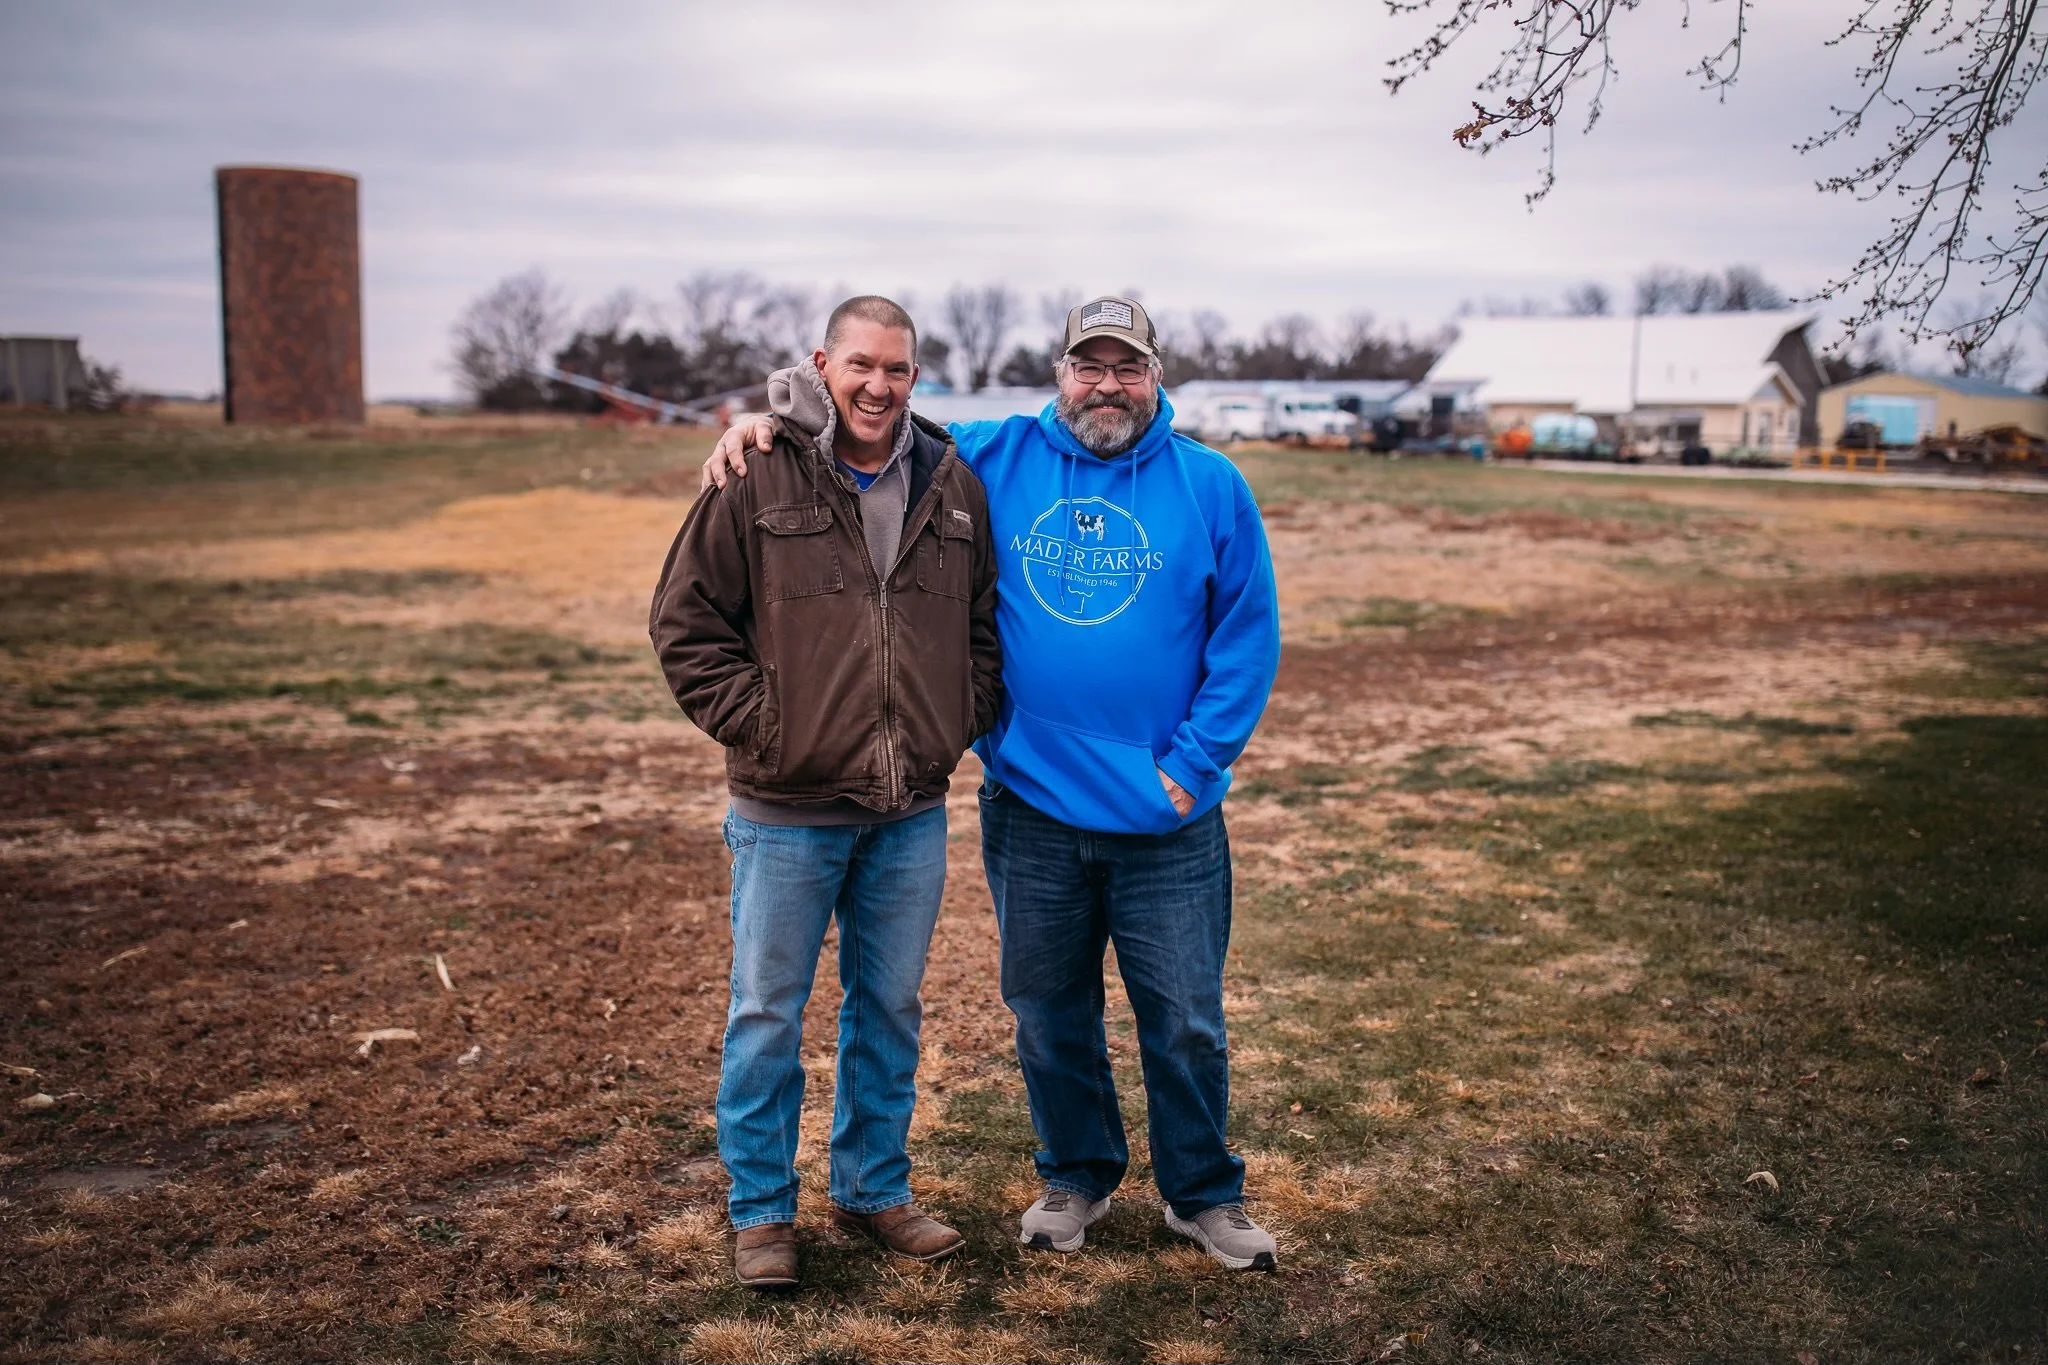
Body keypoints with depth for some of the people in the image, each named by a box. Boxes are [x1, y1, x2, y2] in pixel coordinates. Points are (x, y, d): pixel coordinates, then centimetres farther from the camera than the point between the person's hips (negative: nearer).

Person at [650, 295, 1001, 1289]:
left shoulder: (953, 488, 5)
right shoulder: (758, 480, -8)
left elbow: (985, 622, 14)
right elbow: (685, 620, -5)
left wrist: (961, 722, 3)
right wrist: (756, 725, -10)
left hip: (912, 813, 4)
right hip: (787, 810, -4)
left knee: (890, 1009, 16)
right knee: (767, 1014, 7)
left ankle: (874, 1188, 33)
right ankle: (761, 1211, 24)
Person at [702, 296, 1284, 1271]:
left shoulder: (1210, 487, -1)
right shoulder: (993, 461, 3)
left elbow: (1248, 636, -1)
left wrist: (1192, 766, -7)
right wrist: (763, 426, -6)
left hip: (1166, 821, -1)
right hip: (1030, 809, 2)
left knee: (1186, 1023, 8)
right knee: (1049, 1015, 15)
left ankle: (1204, 1196, 29)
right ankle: (1076, 1178, 37)